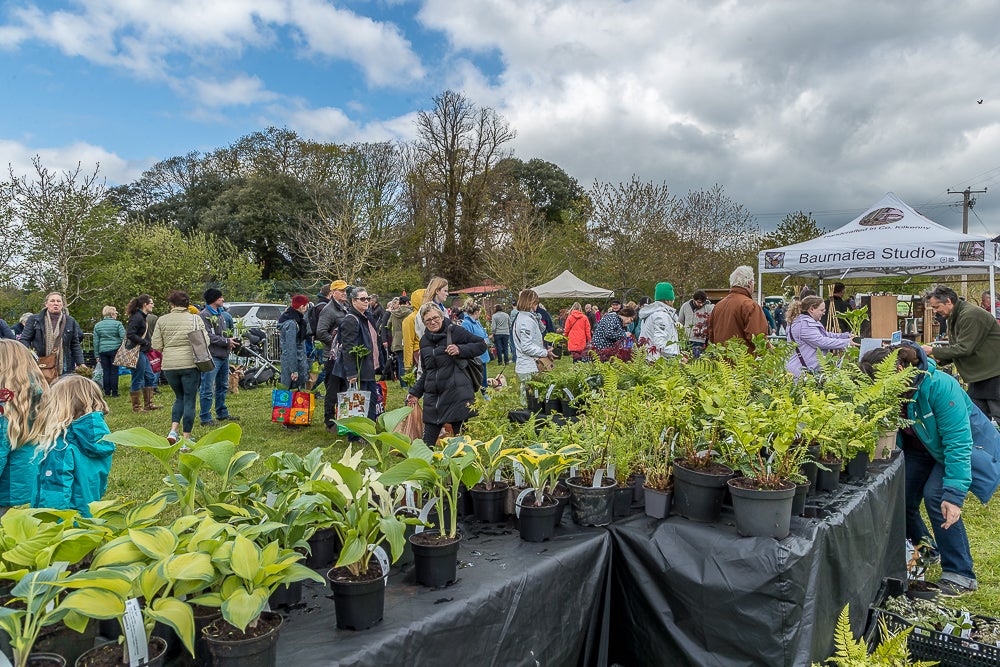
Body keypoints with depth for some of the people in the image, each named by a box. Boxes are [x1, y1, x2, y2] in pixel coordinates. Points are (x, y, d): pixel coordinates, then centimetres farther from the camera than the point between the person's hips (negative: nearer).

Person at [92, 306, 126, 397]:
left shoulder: (97, 325, 8)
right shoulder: (117, 324, -4)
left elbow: (96, 341, 7)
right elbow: (123, 337, -11)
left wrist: (97, 354, 9)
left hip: (103, 351, 3)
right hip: (115, 350, -3)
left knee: (106, 372, 9)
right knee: (114, 371, 1)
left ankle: (107, 392, 11)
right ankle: (114, 392, 3)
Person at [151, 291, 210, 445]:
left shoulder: (162, 320, 3)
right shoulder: (195, 319, -3)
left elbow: (156, 345, 2)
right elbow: (205, 341, -6)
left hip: (169, 365, 3)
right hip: (190, 364, -3)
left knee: (179, 397, 21)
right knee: (190, 400, 5)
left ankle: (173, 431, 7)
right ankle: (186, 438, 6)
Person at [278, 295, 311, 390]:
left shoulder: (296, 319, 9)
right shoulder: (291, 323, -21)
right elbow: (291, 348, -22)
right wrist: (294, 370, -21)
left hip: (299, 360, 10)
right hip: (292, 362, -10)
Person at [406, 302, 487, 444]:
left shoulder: (455, 331, -4)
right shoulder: (424, 341, 15)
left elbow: (482, 344, -4)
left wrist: (460, 350, -16)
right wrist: (415, 392, 17)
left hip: (457, 395, -6)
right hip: (432, 397, 6)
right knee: (427, 443, 7)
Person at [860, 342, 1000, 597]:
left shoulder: (939, 386, -36)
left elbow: (958, 442, -36)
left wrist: (954, 493, -40)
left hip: (968, 443, -5)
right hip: (924, 447, 6)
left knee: (936, 494, -24)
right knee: (900, 496, -7)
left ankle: (960, 574, -8)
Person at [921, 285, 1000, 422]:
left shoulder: (970, 315, -19)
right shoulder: (954, 317, 13)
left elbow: (964, 349, -23)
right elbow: (955, 347, 17)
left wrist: (933, 351, -15)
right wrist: (939, 359, -1)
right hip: (979, 375, 10)